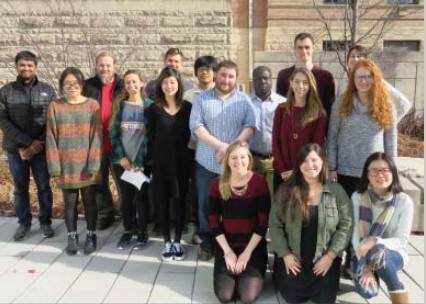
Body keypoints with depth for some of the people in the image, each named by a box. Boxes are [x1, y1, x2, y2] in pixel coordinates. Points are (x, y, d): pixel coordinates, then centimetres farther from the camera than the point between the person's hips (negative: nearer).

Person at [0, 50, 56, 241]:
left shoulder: (47, 90, 2)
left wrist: (38, 144, -13)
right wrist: (28, 142, -16)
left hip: (41, 149, 0)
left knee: (44, 187, 8)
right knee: (20, 189, 11)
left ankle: (45, 222, 22)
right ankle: (24, 223, 25)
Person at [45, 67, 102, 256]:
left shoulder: (92, 105, -2)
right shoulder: (55, 107, 0)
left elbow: (97, 137, -5)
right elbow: (51, 139, -1)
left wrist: (93, 165, -11)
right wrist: (55, 167, -6)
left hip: (87, 166, -1)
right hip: (66, 166, 1)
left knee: (89, 201, 9)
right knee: (70, 202, 11)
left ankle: (91, 235, 24)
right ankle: (72, 237, 25)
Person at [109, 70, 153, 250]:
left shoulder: (149, 105, 1)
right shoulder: (119, 105, 7)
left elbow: (150, 134, -5)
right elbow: (114, 133, 3)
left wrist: (140, 160, -12)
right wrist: (121, 157, -8)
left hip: (142, 161, -2)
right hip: (121, 160, 2)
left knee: (141, 196, 3)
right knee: (126, 197, 8)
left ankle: (142, 232, 18)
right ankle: (128, 231, 23)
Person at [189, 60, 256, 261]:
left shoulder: (244, 100, 4)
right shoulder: (202, 99, 3)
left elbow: (250, 126, -5)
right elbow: (196, 126, -7)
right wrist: (221, 146, -16)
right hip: (206, 163, 0)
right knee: (205, 205, 8)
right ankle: (207, 243, 23)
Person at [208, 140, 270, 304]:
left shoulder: (259, 182, -10)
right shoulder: (218, 184, -4)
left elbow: (263, 223, -10)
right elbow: (214, 223, -2)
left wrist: (247, 252, -13)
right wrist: (228, 251, -9)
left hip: (254, 247, -1)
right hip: (226, 246, 2)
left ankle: (251, 275, 19)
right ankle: (234, 275, 21)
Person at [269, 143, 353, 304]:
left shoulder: (336, 191, -2)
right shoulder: (285, 190, -3)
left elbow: (345, 226, -4)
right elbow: (275, 224, -3)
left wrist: (331, 255, -11)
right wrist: (285, 254, -10)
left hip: (324, 258, 1)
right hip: (292, 257, 0)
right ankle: (280, 275, 26)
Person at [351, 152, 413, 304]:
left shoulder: (404, 201, -13)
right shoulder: (357, 197, -9)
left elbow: (401, 240, -13)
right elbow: (355, 233, -11)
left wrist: (375, 242, -31)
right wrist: (365, 266, -22)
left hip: (393, 254, -3)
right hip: (363, 254, 3)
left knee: (378, 252, -39)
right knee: (367, 291, -24)